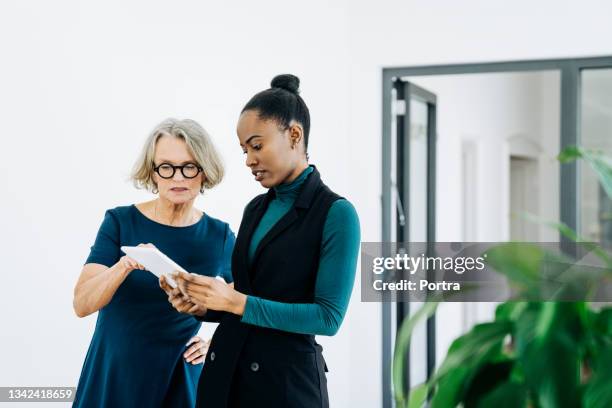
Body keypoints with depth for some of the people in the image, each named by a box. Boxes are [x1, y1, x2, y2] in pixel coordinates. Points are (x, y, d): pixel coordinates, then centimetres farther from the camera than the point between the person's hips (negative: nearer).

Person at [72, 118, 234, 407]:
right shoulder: (120, 222, -7)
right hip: (113, 374, -1)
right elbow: (82, 304, -15)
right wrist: (123, 267, -30)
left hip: (179, 378, 1)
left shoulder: (220, 236, -3)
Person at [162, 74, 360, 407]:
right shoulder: (255, 209, 10)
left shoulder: (335, 213, -11)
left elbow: (328, 316, -17)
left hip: (286, 378, -6)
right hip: (225, 368, 6)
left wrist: (235, 302, -21)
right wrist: (203, 303, -6)